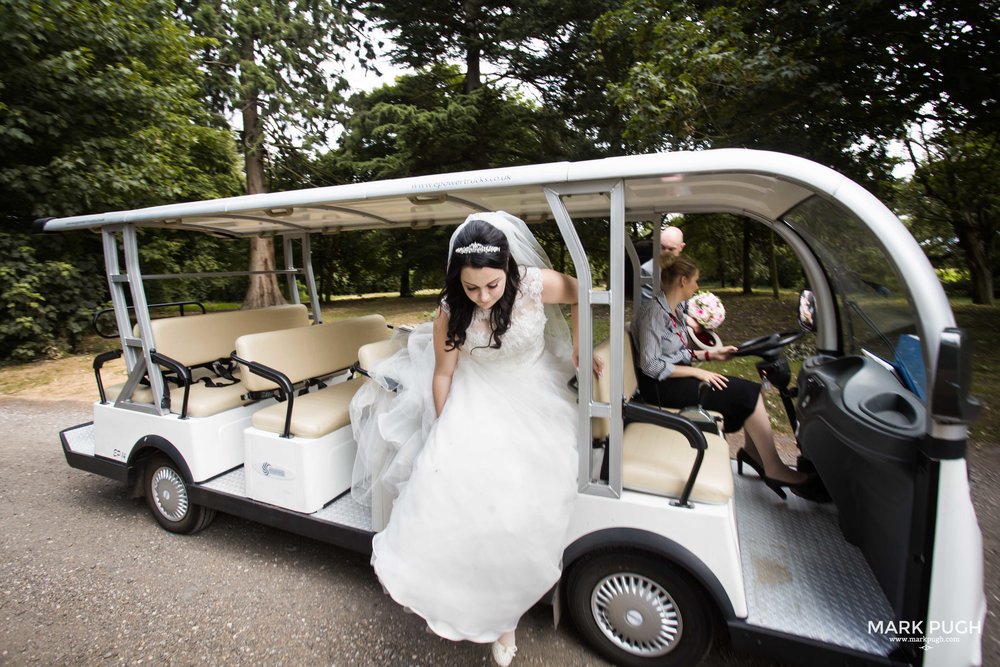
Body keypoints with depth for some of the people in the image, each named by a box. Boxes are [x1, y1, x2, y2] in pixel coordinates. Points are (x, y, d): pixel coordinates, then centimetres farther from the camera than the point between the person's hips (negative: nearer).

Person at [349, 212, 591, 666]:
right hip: (479, 405, 1)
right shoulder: (451, 311, -15)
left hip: (535, 403, 0)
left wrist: (578, 350, 0)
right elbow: (443, 373, -4)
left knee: (521, 512, -4)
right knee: (453, 492, -10)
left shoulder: (537, 284, -20)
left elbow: (581, 295, 0)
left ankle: (502, 615, 20)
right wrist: (447, 431, 2)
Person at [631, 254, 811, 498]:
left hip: (676, 376, 9)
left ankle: (752, 450, 15)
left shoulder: (673, 310, 12)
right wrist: (697, 372, -18)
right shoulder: (653, 311, -17)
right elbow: (650, 365, -22)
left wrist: (710, 355, 10)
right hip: (660, 386, -9)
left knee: (751, 390, -1)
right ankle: (774, 470, 0)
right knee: (747, 394, -12)